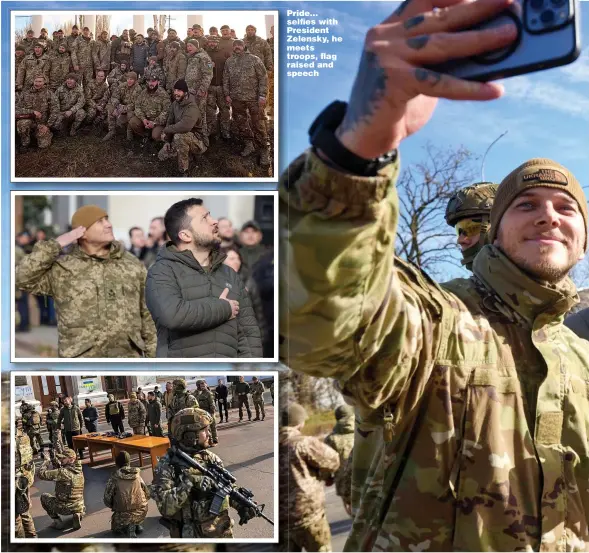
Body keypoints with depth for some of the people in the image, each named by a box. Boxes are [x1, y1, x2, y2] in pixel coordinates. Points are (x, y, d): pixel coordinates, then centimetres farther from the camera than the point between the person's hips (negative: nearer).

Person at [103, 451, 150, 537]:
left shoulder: (114, 478, -7)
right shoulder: (137, 475, 2)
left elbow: (107, 500, -5)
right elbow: (147, 494, 8)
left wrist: (114, 506, 16)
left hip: (124, 515, -3)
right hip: (141, 513, 4)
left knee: (115, 528, 28)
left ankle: (127, 528, -4)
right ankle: (137, 525, 13)